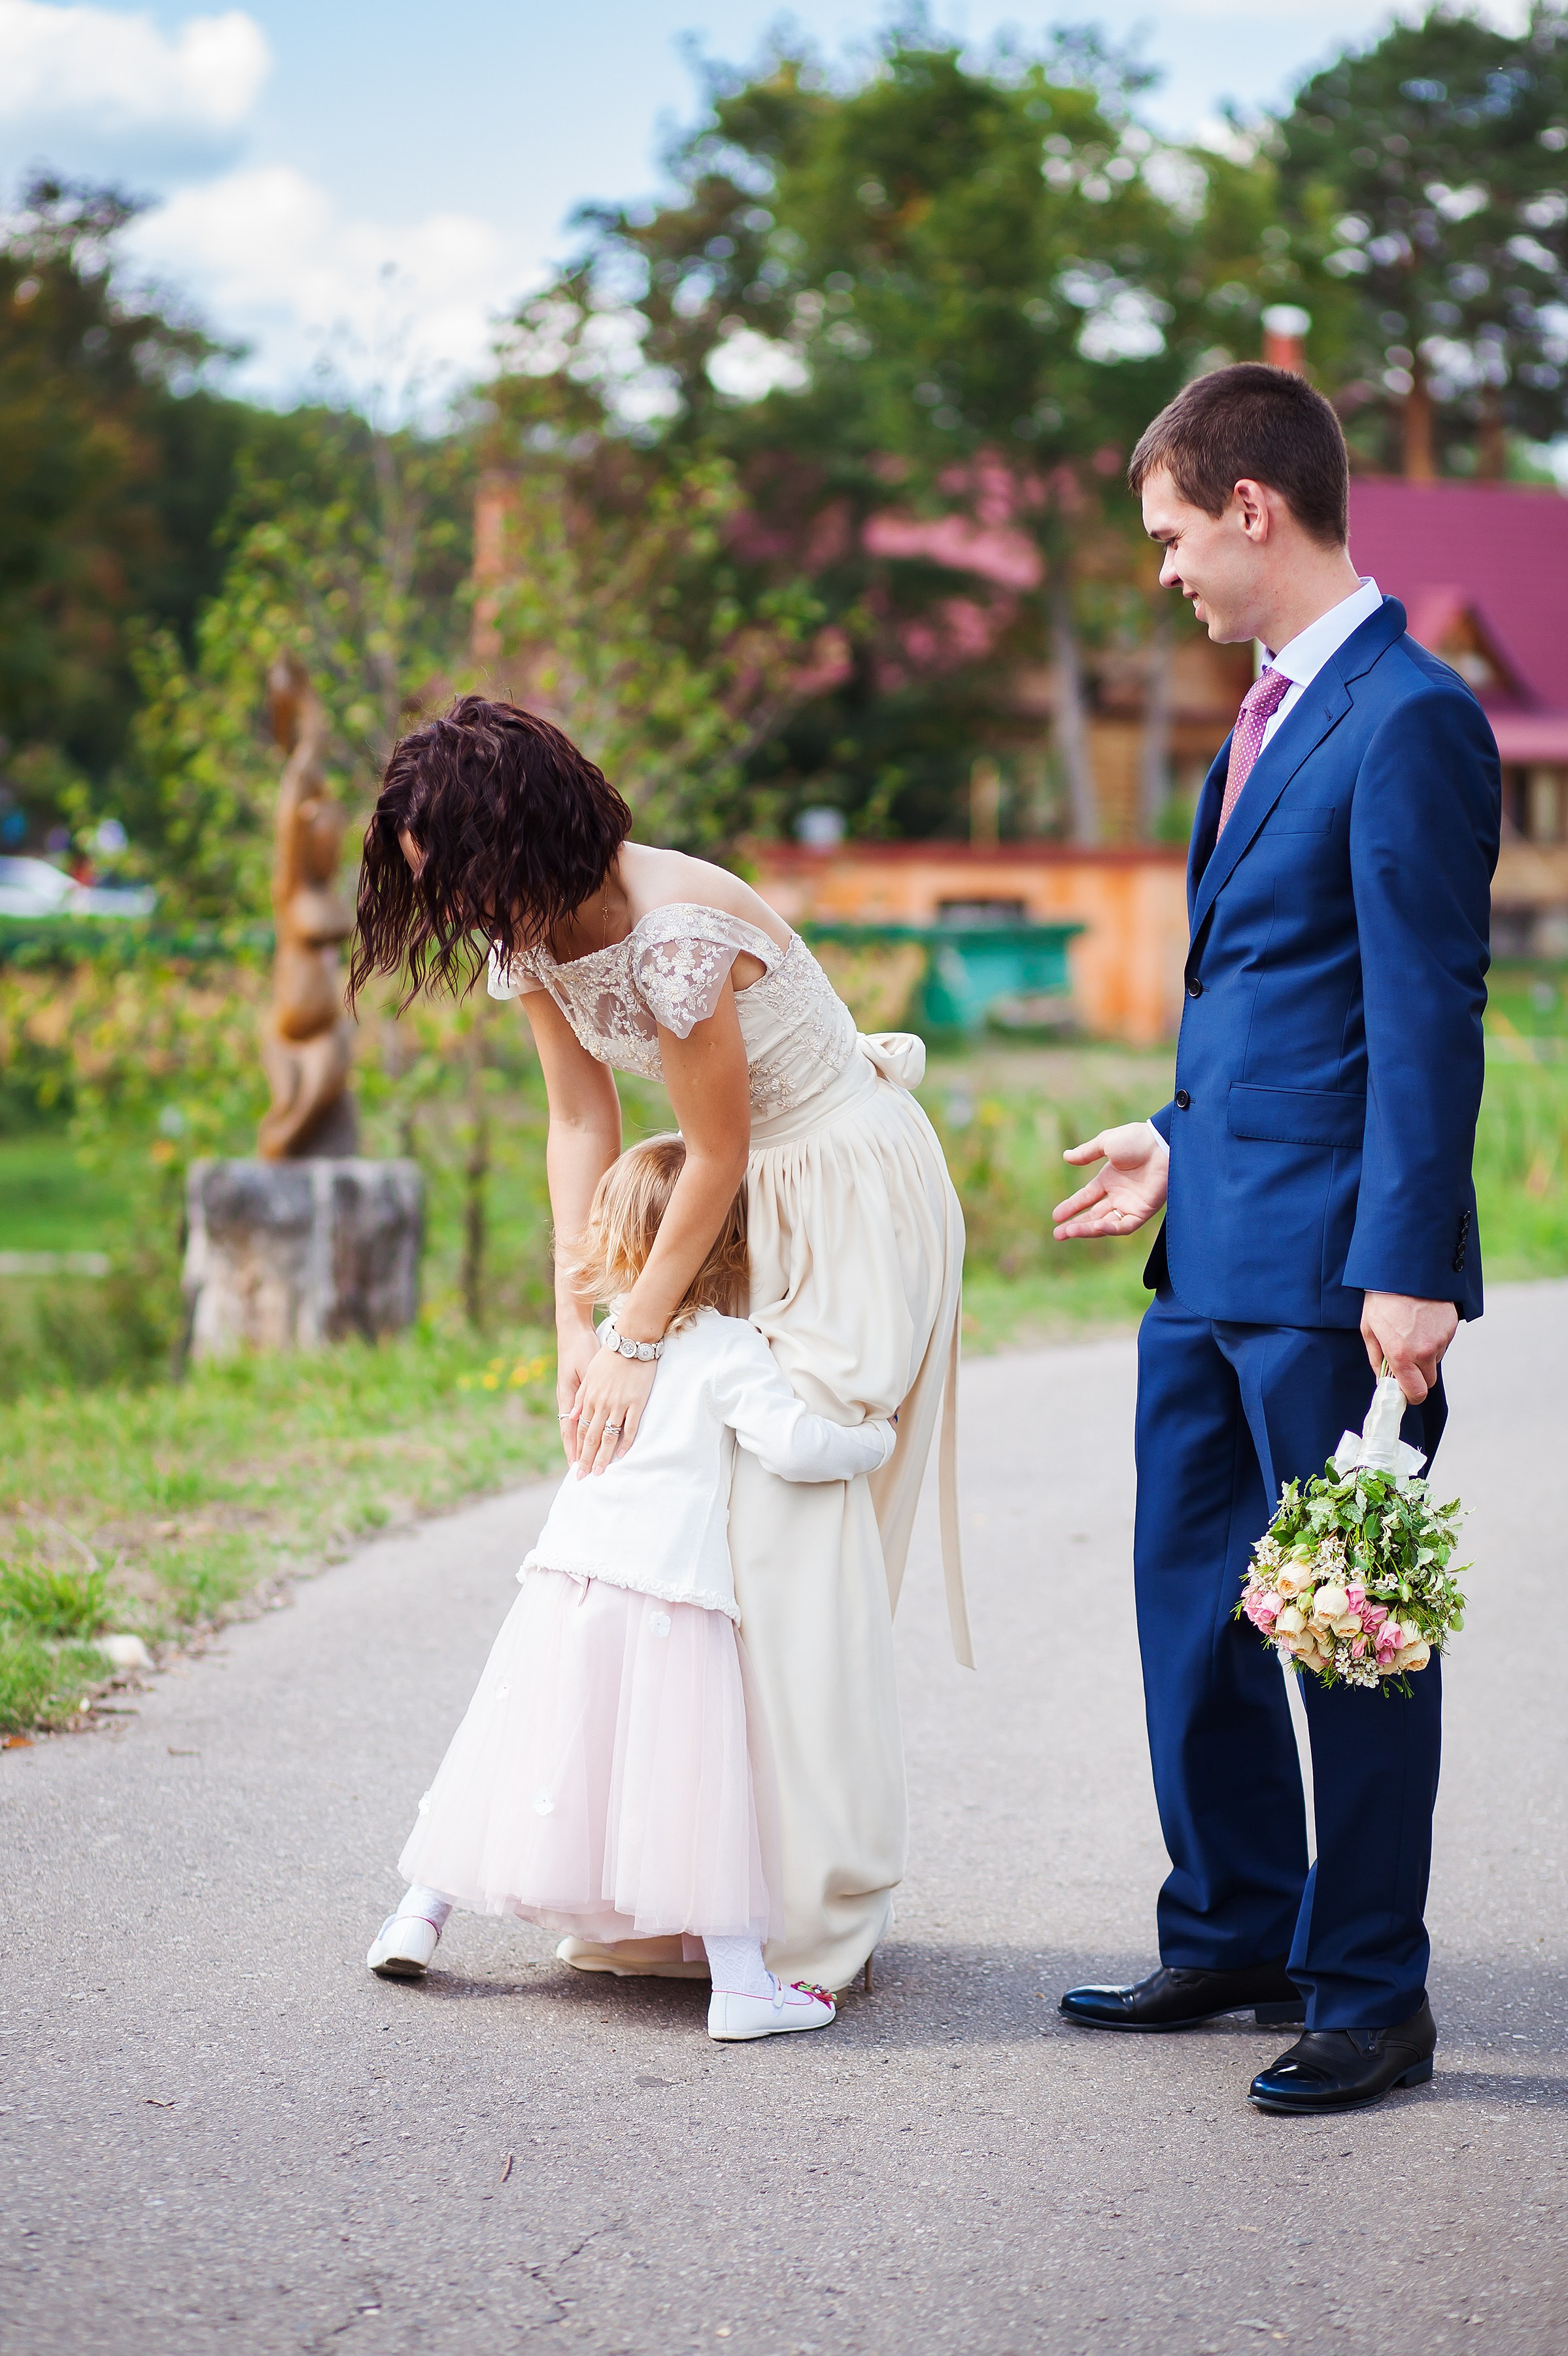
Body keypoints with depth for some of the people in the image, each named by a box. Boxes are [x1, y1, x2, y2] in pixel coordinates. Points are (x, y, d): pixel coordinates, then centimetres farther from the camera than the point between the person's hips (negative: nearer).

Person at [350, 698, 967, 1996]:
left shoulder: (676, 937, -30)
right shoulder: (530, 930, -4)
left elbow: (717, 1154, -21)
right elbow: (583, 1123, 1)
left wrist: (636, 1339, -13)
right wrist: (576, 1328, -5)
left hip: (852, 1194, -9)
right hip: (752, 1205, 9)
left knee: (796, 1531, -11)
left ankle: (820, 1907, -2)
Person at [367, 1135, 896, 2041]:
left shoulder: (610, 1339, 13)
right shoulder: (730, 1349, -3)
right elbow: (792, 1444, -12)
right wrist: (875, 1441, 5)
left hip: (569, 1586, 5)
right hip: (671, 1600, -4)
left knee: (532, 1756, 16)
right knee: (692, 1784, -2)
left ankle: (421, 1915, 25)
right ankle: (740, 1981, -1)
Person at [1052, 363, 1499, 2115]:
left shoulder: (1408, 721, -15)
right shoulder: (1272, 713, 15)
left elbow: (1427, 1014, -18)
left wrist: (1410, 1269, -21)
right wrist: (1183, 1145, 24)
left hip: (1332, 1272, -9)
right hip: (1215, 1257, 9)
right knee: (1191, 1603, 16)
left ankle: (1369, 1997, 14)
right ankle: (1237, 1938, 30)